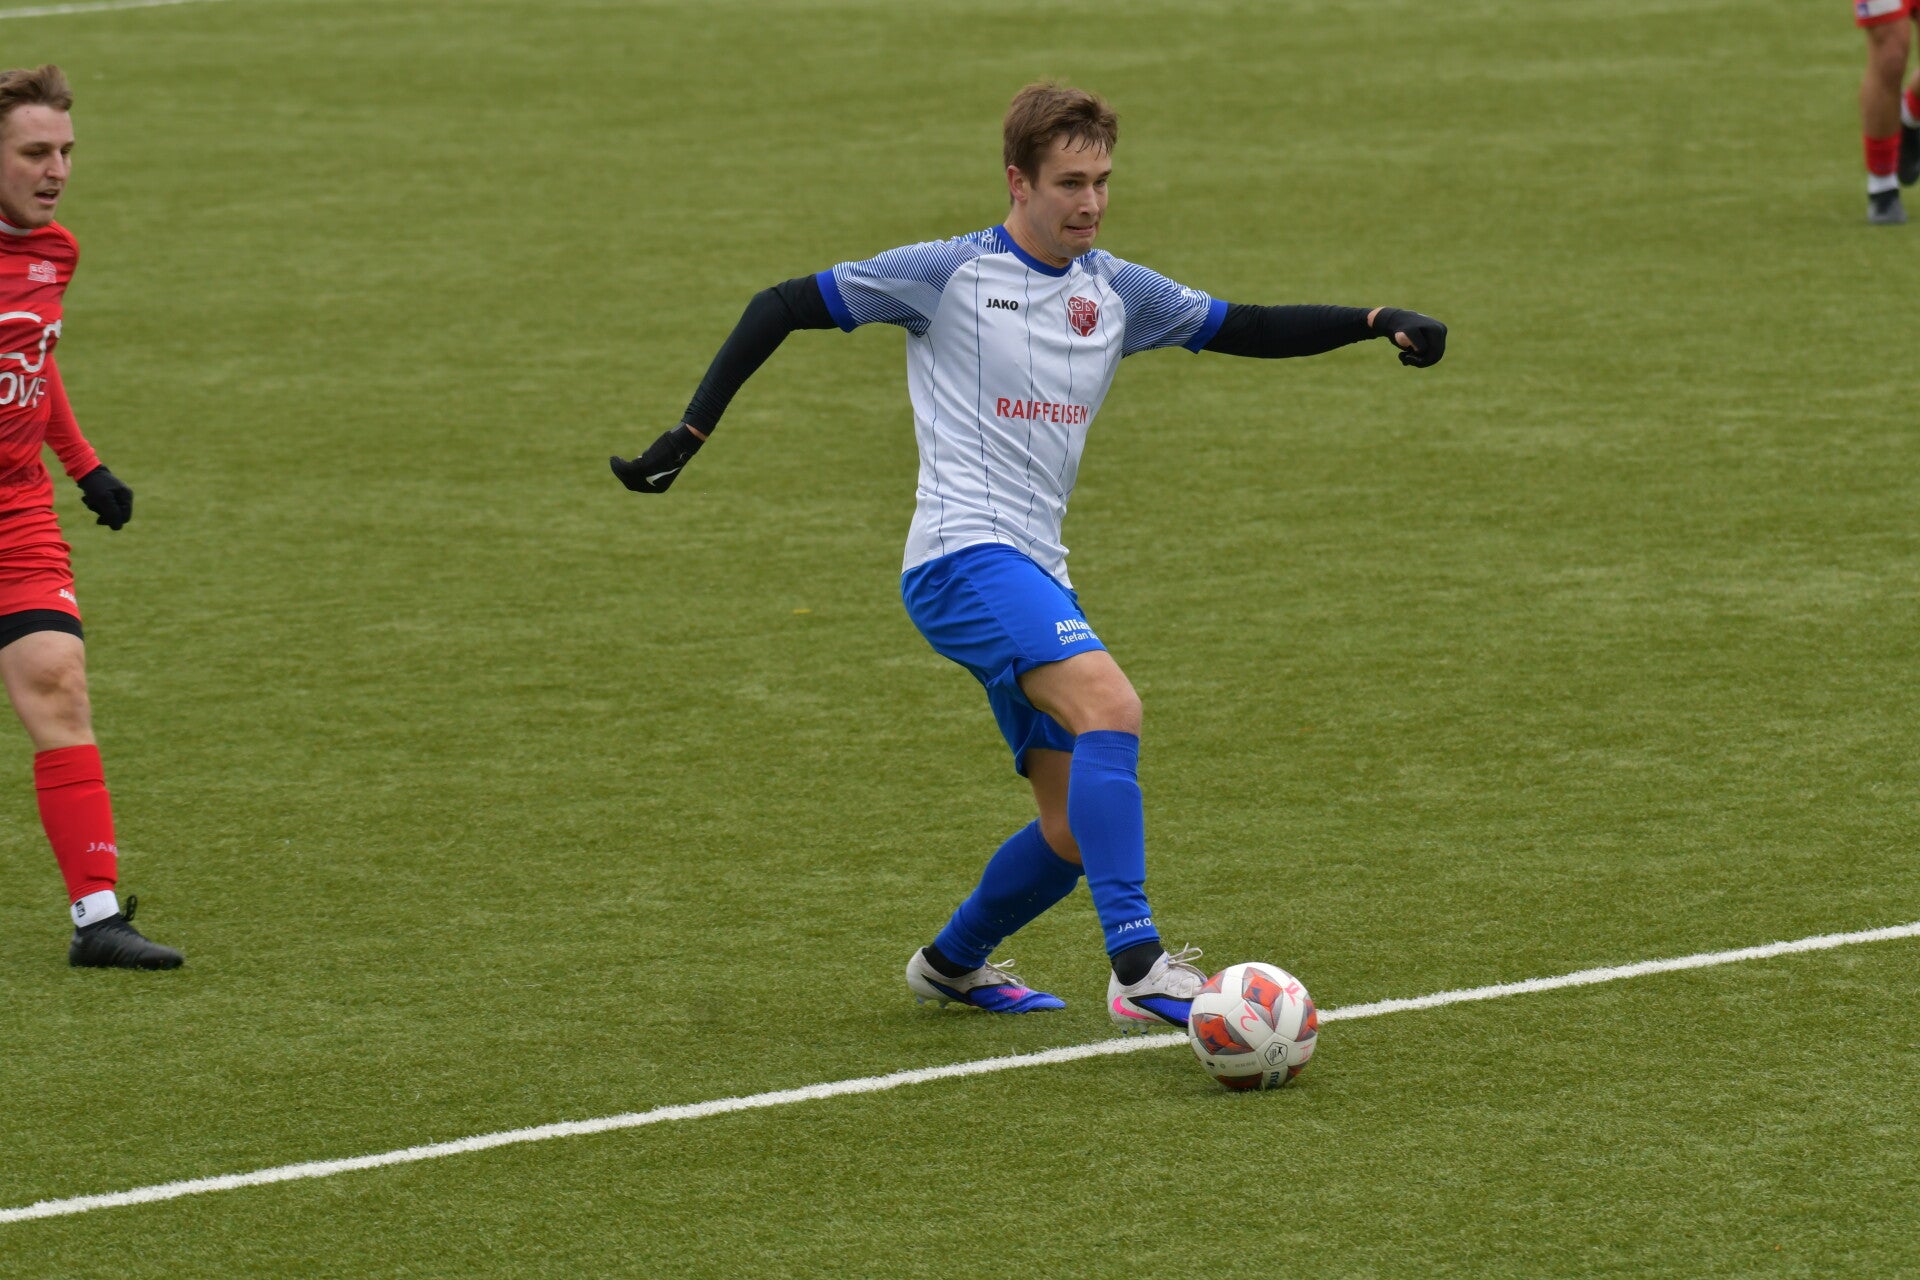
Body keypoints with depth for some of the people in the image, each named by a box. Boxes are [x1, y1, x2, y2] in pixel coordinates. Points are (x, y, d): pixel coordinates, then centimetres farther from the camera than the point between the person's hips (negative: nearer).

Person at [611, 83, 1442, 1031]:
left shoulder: (1116, 292, 14)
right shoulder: (948, 274, -3)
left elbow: (1245, 329, 19)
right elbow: (782, 308, 0)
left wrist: (1374, 323, 5)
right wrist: (690, 434, -5)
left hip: (1038, 576, 8)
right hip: (963, 555, -8)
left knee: (1077, 829, 7)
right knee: (1109, 706, -30)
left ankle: (952, 964, 32)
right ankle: (1139, 971, -37)